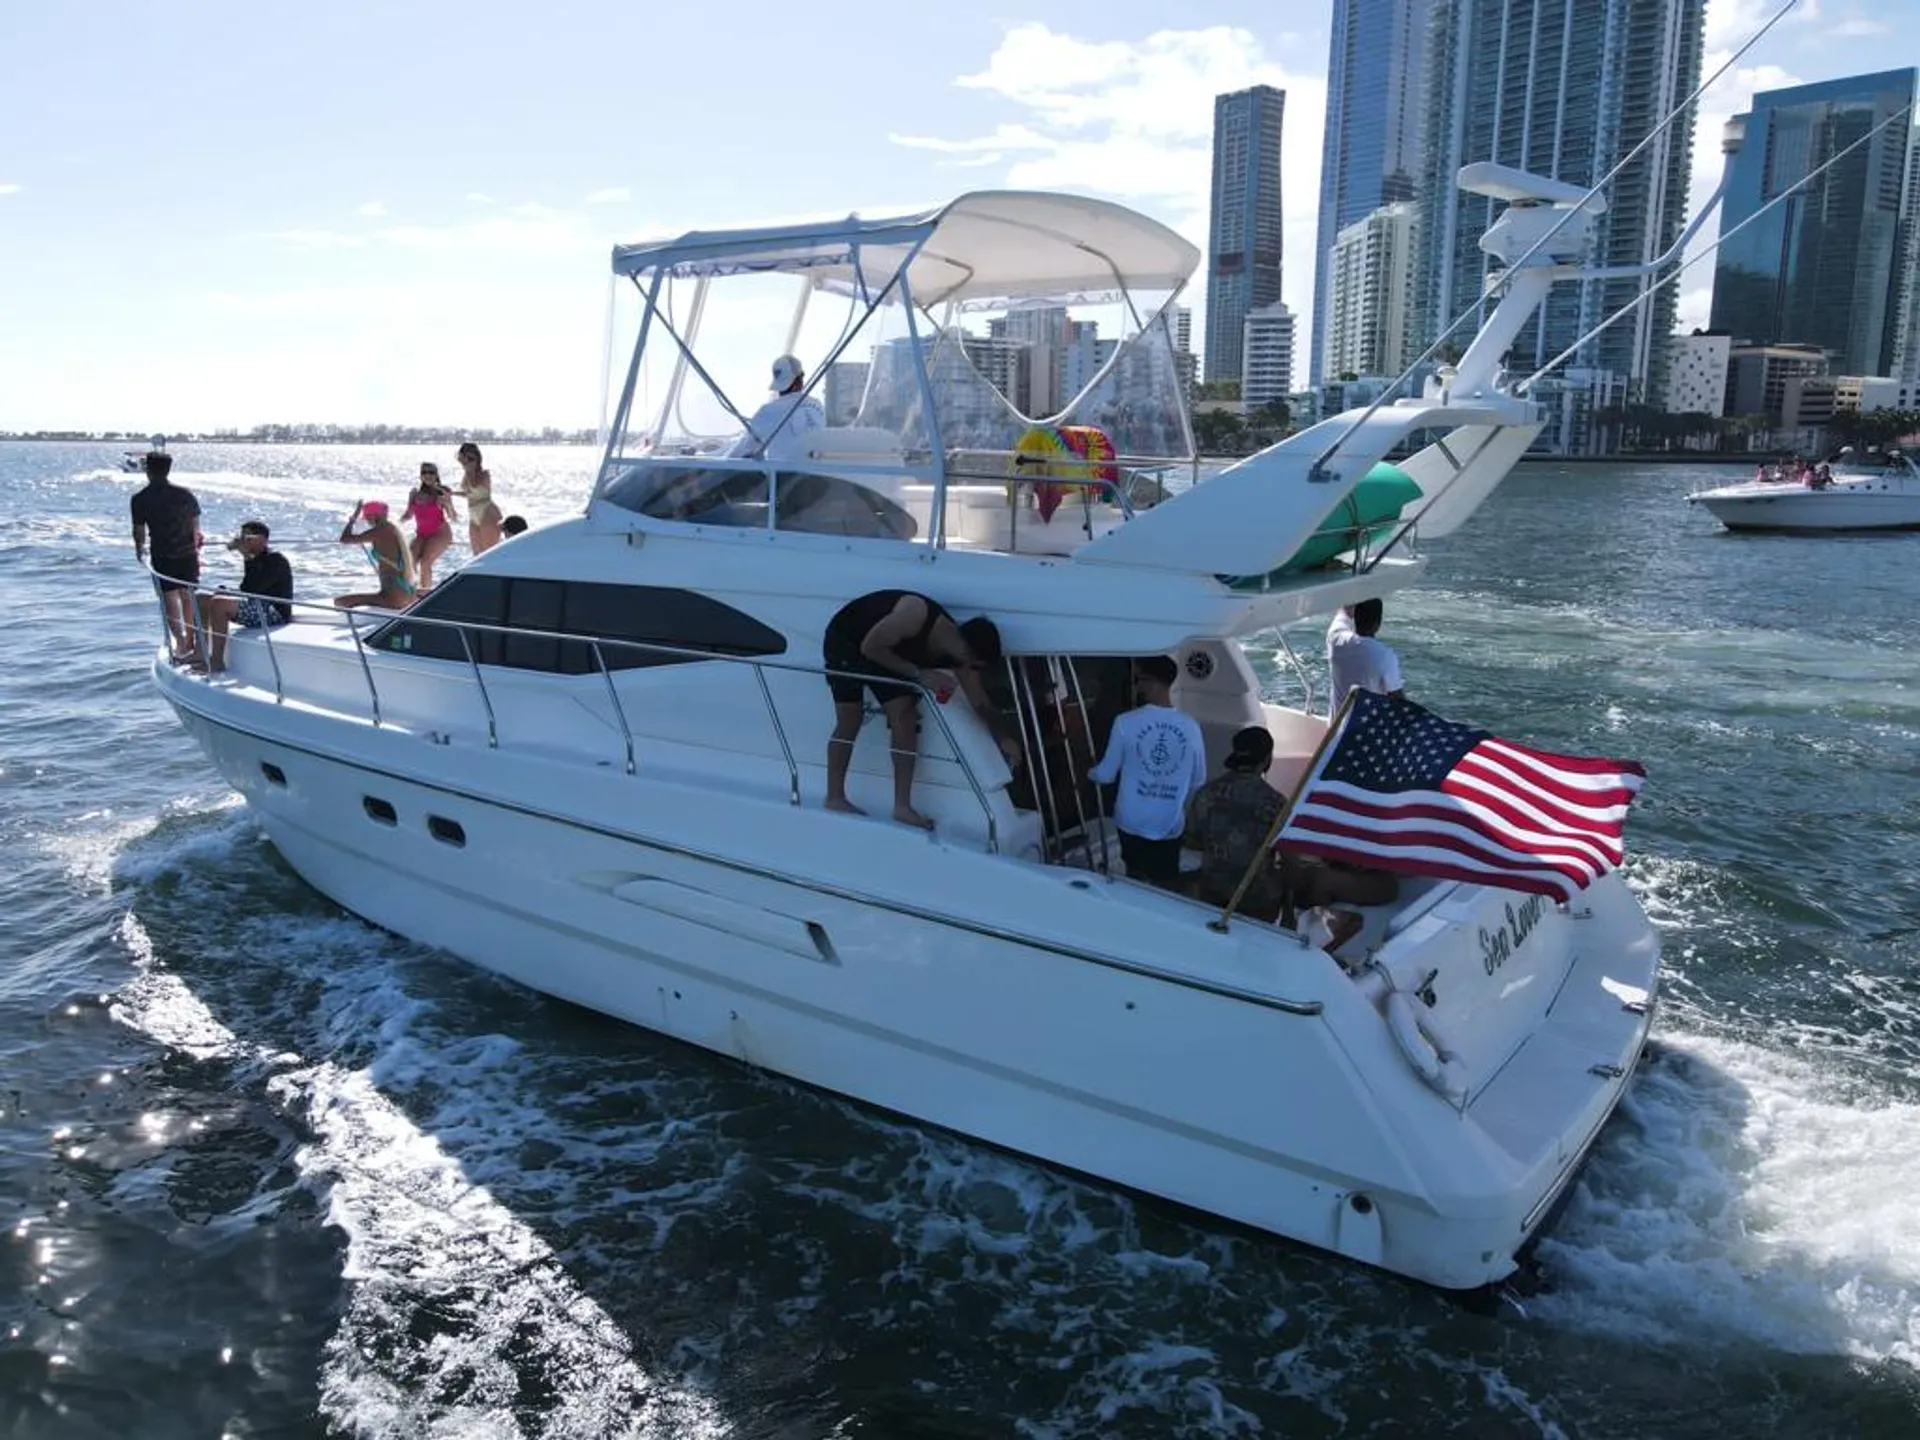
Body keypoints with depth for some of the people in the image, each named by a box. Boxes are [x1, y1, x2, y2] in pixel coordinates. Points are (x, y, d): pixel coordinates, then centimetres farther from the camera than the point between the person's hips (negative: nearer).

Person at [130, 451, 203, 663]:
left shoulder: (140, 499, -6)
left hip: (163, 558, -3)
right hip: (188, 554, 3)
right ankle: (191, 642, 21)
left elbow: (139, 531, 0)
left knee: (170, 600, 4)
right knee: (189, 598, 14)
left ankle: (182, 646, 0)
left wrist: (140, 550, 20)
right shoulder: (185, 493, 1)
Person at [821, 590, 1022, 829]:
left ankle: (902, 806, -5)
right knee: (850, 721, -10)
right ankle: (835, 798, 3)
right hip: (844, 640, -6)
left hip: (887, 652, 6)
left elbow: (981, 704, -10)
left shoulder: (960, 655, -16)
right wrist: (918, 673, -33)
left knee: (905, 715, -7)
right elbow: (870, 647, -31)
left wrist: (1004, 738, -24)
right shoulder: (917, 614, -38)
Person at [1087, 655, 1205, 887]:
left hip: (1132, 821, 0)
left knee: (1135, 881, 20)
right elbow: (1199, 781, 2)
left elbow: (1106, 775, -4)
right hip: (1170, 824, 1)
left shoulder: (1126, 723, -15)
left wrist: (1089, 773, 19)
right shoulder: (1190, 726, -10)